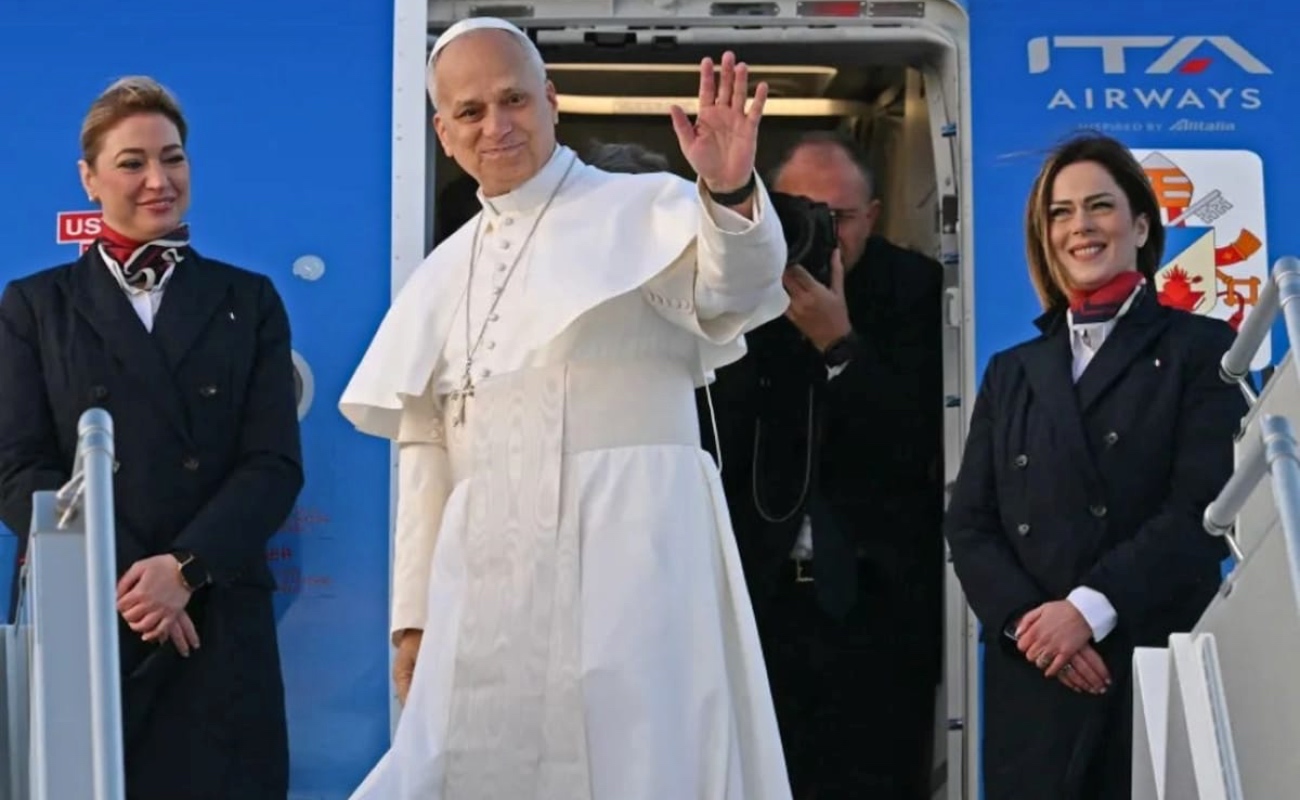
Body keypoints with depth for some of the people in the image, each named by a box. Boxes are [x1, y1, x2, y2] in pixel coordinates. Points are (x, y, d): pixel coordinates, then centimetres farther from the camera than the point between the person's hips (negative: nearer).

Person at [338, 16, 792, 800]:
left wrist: (731, 193, -39)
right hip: (489, 577, 5)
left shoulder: (640, 210, 2)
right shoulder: (445, 273, 17)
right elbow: (426, 449, 17)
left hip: (627, 553, -5)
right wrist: (415, 613, 12)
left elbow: (737, 290, -18)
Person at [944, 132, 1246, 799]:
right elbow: (969, 524, 9)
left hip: (1161, 665, -3)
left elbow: (1205, 508, -7)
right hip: (1034, 680, 3)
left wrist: (1090, 608, -16)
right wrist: (1025, 620, -9)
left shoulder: (1198, 349, 6)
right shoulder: (1012, 373, 18)